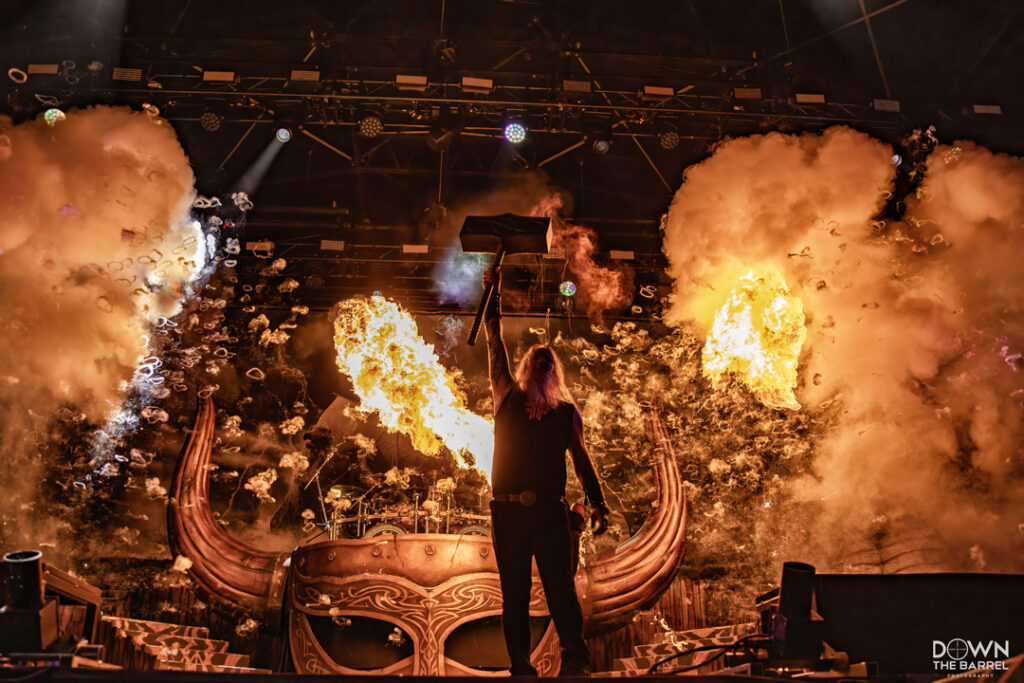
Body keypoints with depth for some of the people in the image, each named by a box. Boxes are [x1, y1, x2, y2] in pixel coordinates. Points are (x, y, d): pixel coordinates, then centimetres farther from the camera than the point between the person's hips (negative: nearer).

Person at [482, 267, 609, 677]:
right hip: (508, 510, 0)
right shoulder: (507, 397, 12)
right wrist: (494, 297, 8)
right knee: (514, 593, 1)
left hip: (550, 510, 0)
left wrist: (597, 503, 6)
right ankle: (521, 667, 5)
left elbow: (581, 460, 13)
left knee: (561, 587, -6)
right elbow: (495, 346, 9)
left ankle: (574, 662, -6)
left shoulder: (566, 411, 14)